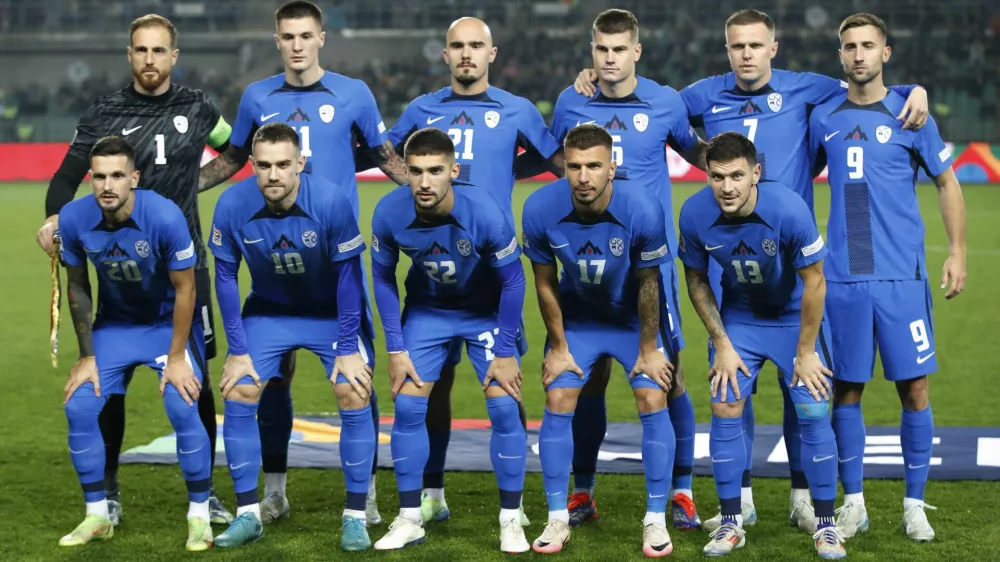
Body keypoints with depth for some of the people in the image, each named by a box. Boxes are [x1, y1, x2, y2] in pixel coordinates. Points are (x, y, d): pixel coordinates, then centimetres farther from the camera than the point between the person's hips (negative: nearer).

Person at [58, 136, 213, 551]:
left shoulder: (165, 216, -29)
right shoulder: (73, 218, -18)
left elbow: (185, 288, -18)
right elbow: (77, 287, -3)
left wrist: (176, 357, -16)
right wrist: (87, 356, -2)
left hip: (168, 323, -4)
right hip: (113, 325, 4)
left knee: (183, 408, -21)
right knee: (79, 408, -8)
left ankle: (199, 517, -3)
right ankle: (97, 517, 8)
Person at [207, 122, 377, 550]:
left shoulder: (331, 202, -29)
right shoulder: (232, 205, -23)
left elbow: (347, 275, -18)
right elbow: (225, 275, -10)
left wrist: (348, 349, -16)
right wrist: (237, 350, -10)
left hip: (332, 311, -2)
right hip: (268, 311, 2)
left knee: (354, 393, -17)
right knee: (238, 393, -10)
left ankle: (355, 516, -5)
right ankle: (248, 514, 3)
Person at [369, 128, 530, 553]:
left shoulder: (486, 213, -33)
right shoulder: (389, 213, -27)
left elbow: (512, 280, -18)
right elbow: (382, 277, -8)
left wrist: (505, 353, -14)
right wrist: (396, 348, -8)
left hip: (487, 311, -2)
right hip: (426, 310, 2)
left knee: (504, 408, -9)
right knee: (408, 408, -4)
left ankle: (511, 521, 4)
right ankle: (409, 519, 10)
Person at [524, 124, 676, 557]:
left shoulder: (643, 211, -31)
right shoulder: (540, 210, -27)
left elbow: (648, 284, -16)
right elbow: (545, 282, -11)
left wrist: (649, 349, -8)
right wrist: (558, 348, -5)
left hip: (634, 319, -1)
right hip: (575, 319, 1)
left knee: (653, 402, -10)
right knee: (557, 403, -7)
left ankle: (655, 520, 1)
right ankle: (557, 519, 5)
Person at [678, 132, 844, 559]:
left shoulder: (789, 209, -30)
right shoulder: (695, 215, -21)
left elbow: (814, 282, -18)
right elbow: (696, 280, -4)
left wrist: (805, 351, -14)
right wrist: (721, 344, -6)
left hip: (796, 316, -2)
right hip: (738, 318, 2)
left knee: (813, 414, -8)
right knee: (724, 411, -6)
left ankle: (825, 526, 4)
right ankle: (731, 523, 7)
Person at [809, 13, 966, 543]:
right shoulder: (823, 117, 8)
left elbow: (946, 182, 9)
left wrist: (957, 252, 3)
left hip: (901, 275, -2)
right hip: (842, 277, 2)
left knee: (914, 389, -1)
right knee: (846, 390, 4)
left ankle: (914, 505, 12)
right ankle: (853, 503, 16)